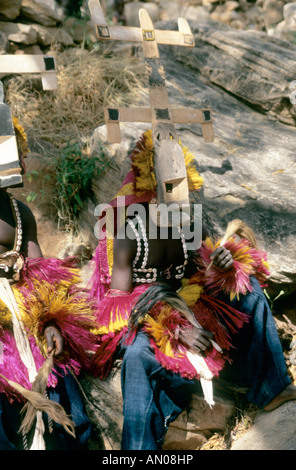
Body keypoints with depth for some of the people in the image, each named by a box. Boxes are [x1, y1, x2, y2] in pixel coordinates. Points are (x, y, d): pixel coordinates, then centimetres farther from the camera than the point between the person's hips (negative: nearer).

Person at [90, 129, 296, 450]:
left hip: (191, 306, 6)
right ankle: (139, 446, -21)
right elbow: (118, 303, -18)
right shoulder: (128, 233, -17)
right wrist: (175, 329, -27)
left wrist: (225, 261, -19)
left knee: (249, 288, -8)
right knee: (138, 354, -38)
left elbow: (206, 270, 7)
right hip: (142, 317, -5)